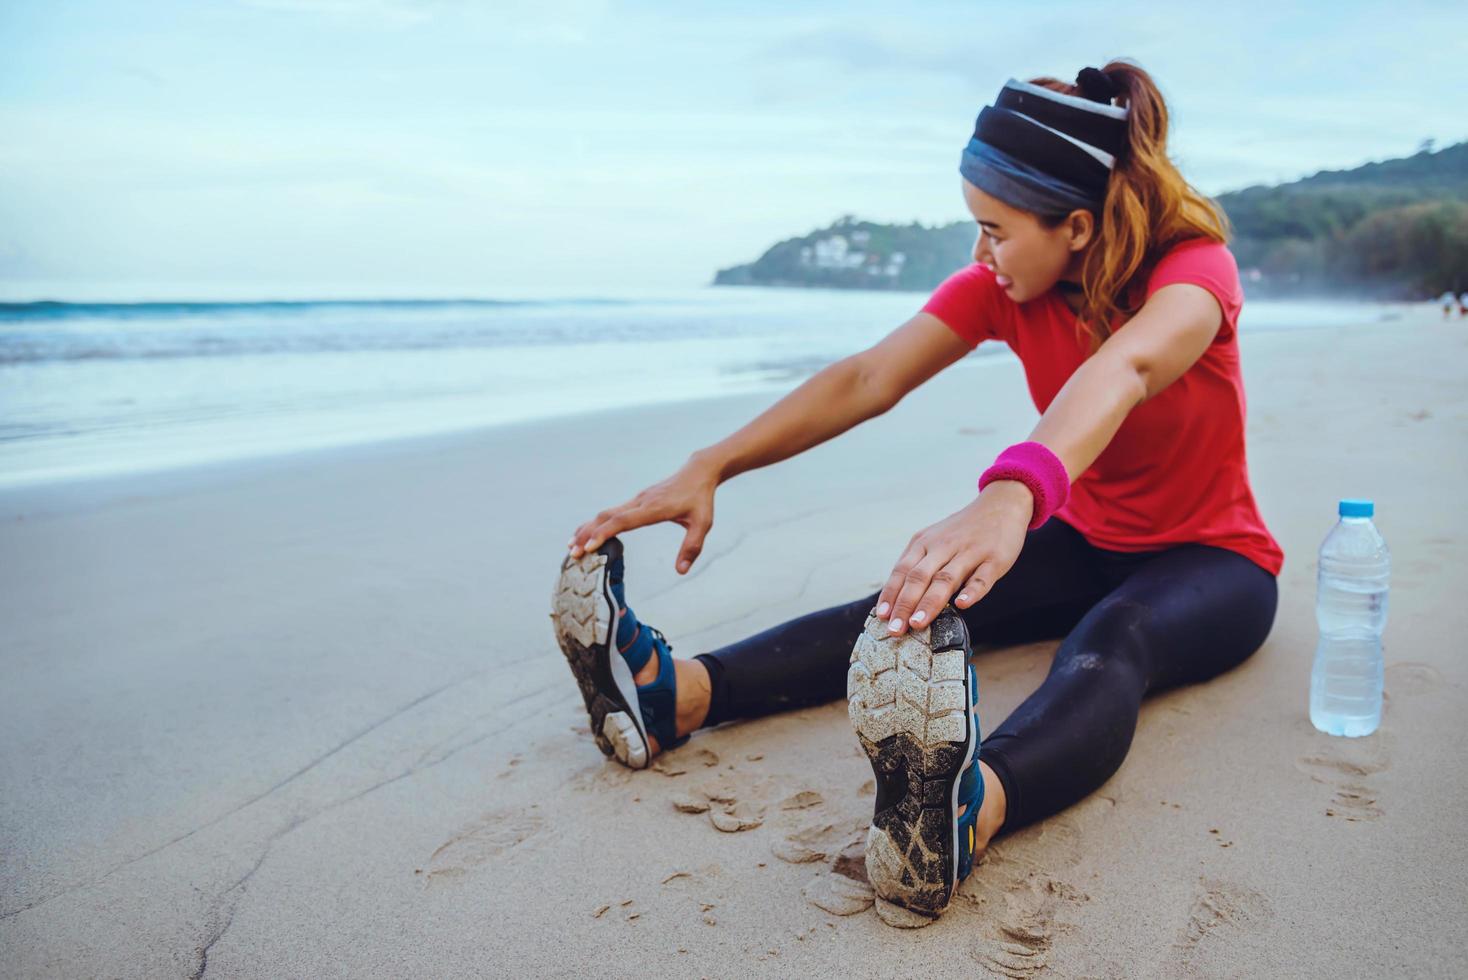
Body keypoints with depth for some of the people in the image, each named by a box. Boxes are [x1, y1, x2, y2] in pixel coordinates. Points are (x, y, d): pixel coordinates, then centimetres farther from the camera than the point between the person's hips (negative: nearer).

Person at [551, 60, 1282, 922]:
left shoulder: (1195, 265, -24)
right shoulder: (1001, 285, -9)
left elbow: (1126, 368, -47)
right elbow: (868, 380, -20)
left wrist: (1011, 494, -68)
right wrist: (708, 468, -31)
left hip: (1213, 560, -4)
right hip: (1085, 544, 5)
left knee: (1114, 637, -40)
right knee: (917, 598, -24)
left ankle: (968, 812, -69)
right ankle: (678, 694, -41)